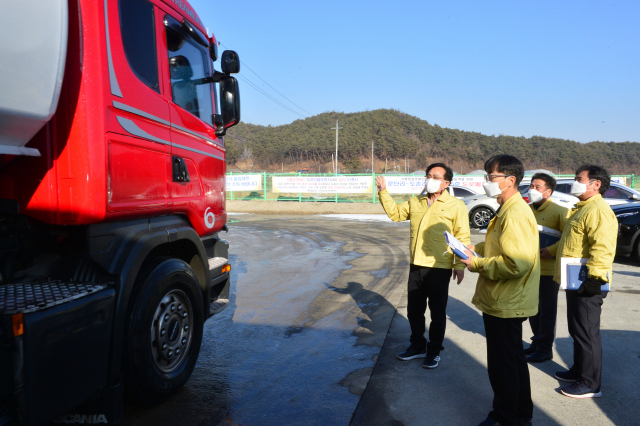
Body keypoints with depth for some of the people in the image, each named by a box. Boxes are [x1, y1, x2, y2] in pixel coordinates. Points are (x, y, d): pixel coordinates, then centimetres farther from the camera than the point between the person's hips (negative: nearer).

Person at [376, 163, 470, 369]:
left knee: (437, 312, 8)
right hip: (416, 266, 5)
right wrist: (384, 193, 11)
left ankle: (434, 351, 25)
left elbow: (463, 237, -7)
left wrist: (460, 265, -12)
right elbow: (395, 213, 20)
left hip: (439, 268, -5)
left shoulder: (456, 206, -6)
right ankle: (417, 346, 34)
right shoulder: (415, 202, 9)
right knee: (414, 310, 16)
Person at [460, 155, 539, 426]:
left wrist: (477, 264, -21)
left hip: (505, 304, -11)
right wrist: (477, 248, 8)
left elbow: (518, 263, -31)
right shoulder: (509, 210, 11)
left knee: (503, 364, 5)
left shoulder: (515, 215, -23)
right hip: (506, 301, 11)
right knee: (513, 360, 23)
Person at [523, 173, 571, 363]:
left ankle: (545, 349, 17)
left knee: (546, 311, 5)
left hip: (548, 270, -6)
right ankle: (537, 342, 32)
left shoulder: (559, 211, -10)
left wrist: (551, 251, -23)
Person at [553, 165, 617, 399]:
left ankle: (591, 384, 9)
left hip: (587, 285, -11)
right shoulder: (583, 208, 18)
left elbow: (603, 248, -27)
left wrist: (594, 277, -29)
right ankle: (579, 370, 33)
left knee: (587, 333, -2)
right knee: (577, 330, 20)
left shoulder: (598, 210, -17)